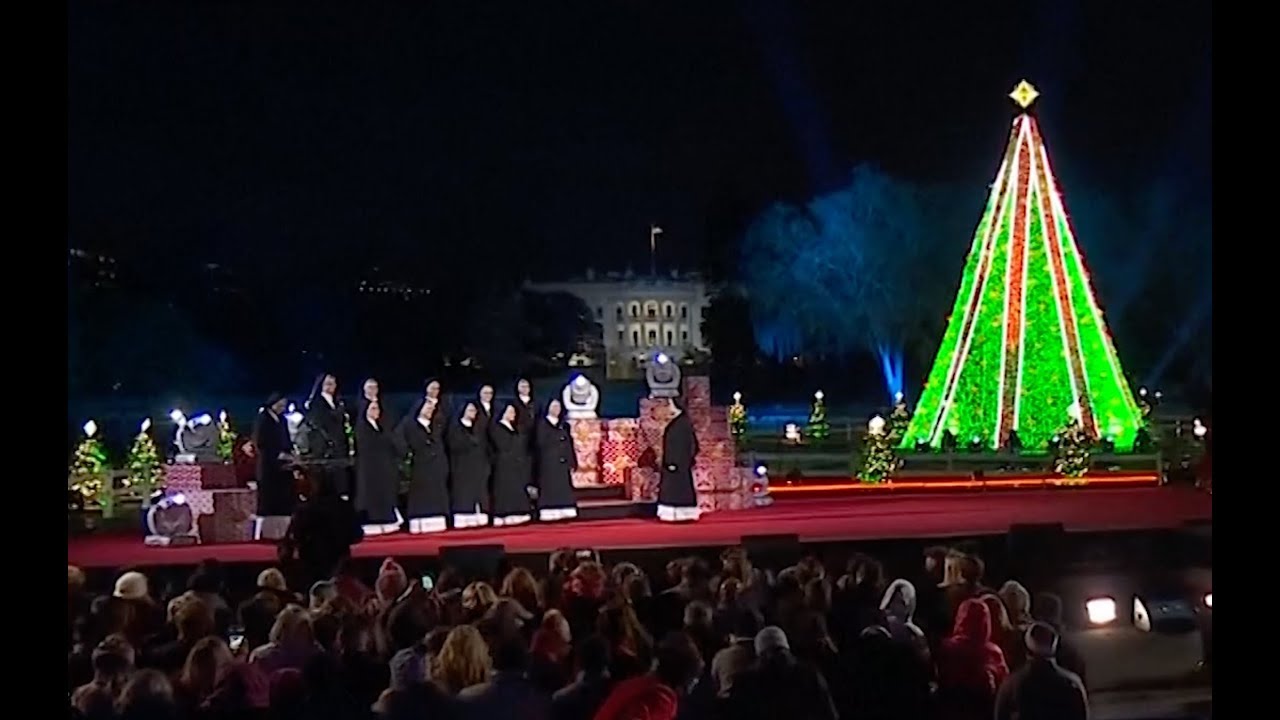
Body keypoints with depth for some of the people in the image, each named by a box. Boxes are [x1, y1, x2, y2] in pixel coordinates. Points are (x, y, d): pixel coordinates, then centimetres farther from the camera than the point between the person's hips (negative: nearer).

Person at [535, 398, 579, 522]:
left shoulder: (564, 425, 16)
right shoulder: (542, 424, 1)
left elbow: (569, 444, 12)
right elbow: (542, 442, -13)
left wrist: (572, 463, 6)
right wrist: (558, 438, -13)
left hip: (563, 462, 5)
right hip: (548, 462, -5)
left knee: (563, 487, 1)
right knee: (549, 487, -8)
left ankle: (563, 512, 0)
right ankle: (548, 513, -11)